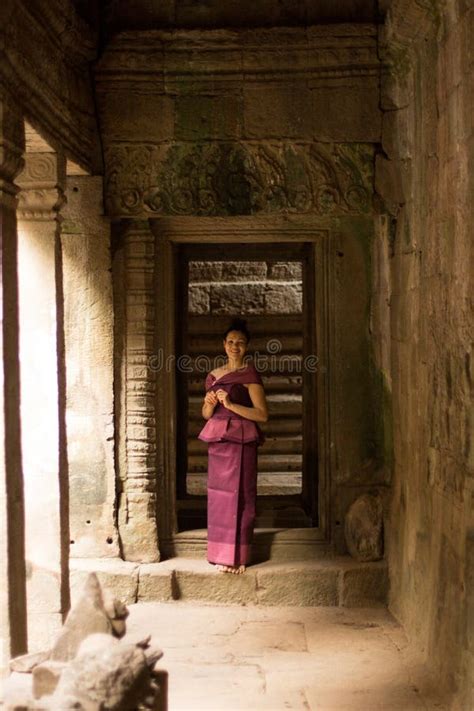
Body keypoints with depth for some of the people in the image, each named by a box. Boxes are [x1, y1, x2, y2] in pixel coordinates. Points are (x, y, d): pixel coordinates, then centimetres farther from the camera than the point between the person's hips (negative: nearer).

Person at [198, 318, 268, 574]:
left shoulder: (250, 375, -3)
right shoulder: (213, 375, 13)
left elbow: (262, 414, -9)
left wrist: (230, 404, -16)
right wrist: (210, 403, -4)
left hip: (241, 440, -5)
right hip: (217, 441, 5)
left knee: (239, 495, -5)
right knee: (218, 495, 5)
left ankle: (239, 557, 2)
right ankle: (222, 555, 14)